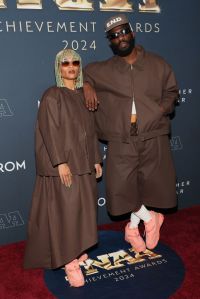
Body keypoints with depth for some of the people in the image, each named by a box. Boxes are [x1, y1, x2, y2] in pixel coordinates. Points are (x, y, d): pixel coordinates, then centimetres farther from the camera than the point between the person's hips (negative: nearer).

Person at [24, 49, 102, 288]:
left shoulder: (83, 96, 13)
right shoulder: (52, 95, -7)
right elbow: (50, 131, -15)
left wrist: (95, 160, 12)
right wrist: (61, 162, -22)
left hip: (83, 163, 7)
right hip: (62, 163, -7)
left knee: (82, 208, 13)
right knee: (66, 210, -3)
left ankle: (75, 250, 29)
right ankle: (69, 261, 8)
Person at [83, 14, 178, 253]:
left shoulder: (157, 65, 7)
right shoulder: (104, 70, 4)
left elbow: (171, 91, 14)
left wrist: (161, 110, -5)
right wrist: (87, 85, -7)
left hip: (153, 138, 1)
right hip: (121, 141, 0)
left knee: (152, 183, 7)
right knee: (122, 186, -3)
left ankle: (133, 226, 32)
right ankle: (149, 218, 25)